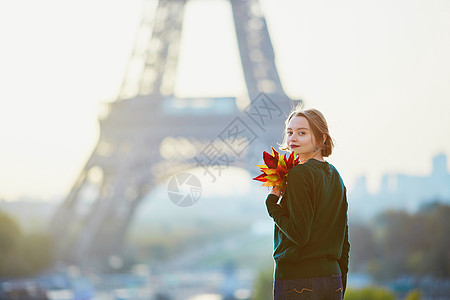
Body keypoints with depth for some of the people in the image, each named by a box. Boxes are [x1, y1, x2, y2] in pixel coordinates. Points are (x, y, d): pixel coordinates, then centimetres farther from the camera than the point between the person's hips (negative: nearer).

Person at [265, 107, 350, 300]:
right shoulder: (335, 177, 13)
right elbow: (344, 241, 15)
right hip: (332, 277, 8)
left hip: (297, 278, -8)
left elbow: (299, 235, -18)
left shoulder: (299, 174, -12)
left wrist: (272, 204, -5)